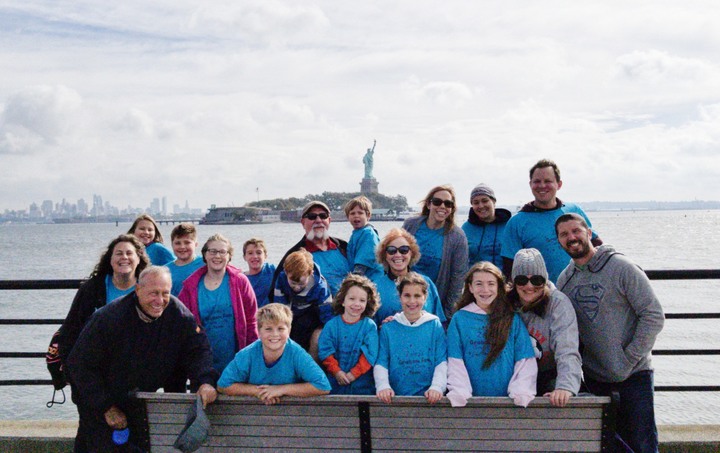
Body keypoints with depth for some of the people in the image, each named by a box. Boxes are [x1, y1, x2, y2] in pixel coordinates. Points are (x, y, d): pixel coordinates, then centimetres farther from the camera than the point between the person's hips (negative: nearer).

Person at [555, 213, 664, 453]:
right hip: (594, 377, 5)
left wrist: (629, 359, -15)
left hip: (633, 374, -5)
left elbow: (654, 316, -13)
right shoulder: (564, 280, 5)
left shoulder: (621, 267, -10)